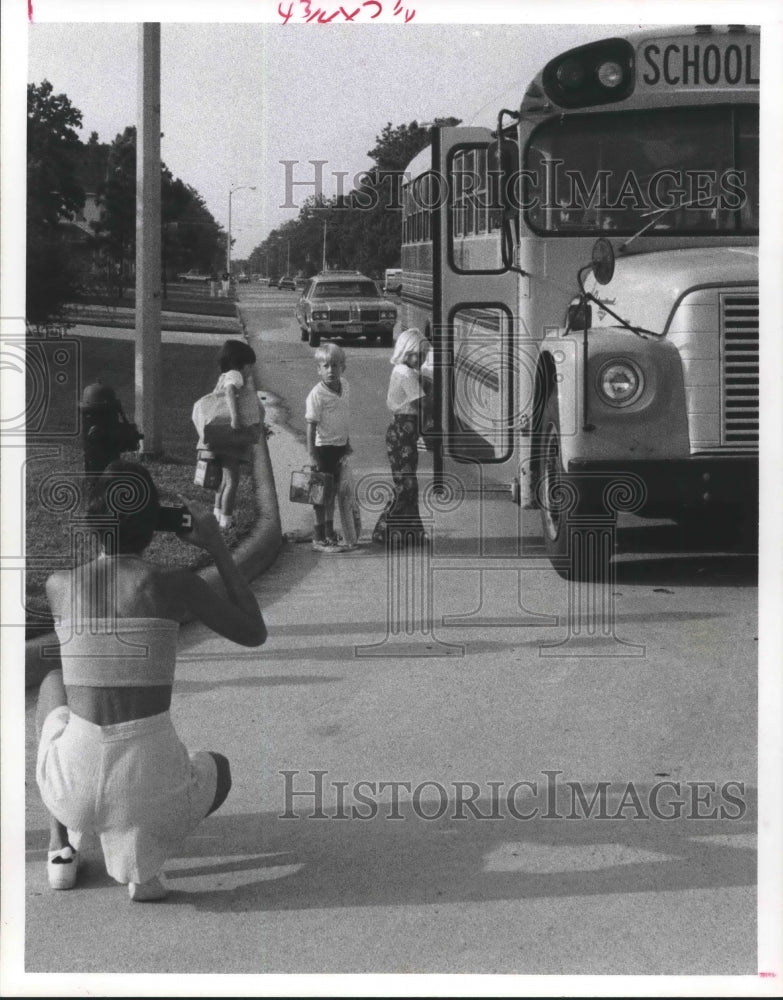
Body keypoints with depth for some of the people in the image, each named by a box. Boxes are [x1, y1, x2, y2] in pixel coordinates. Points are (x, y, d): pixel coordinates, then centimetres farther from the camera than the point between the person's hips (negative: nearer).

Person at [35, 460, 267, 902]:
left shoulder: (58, 584, 1)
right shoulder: (178, 585, -6)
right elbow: (255, 633, 10)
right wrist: (219, 548, 14)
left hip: (74, 789, 2)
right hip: (152, 791, -2)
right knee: (217, 770, 37)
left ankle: (61, 847, 28)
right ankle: (140, 851, 6)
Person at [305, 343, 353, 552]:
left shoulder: (344, 385, 4)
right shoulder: (317, 394, -18)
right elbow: (311, 426, -17)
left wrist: (346, 443, 22)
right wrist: (312, 456, -19)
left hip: (339, 447, 7)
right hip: (323, 447, -7)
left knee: (333, 490, 15)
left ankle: (330, 535, 26)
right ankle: (320, 539, 9)